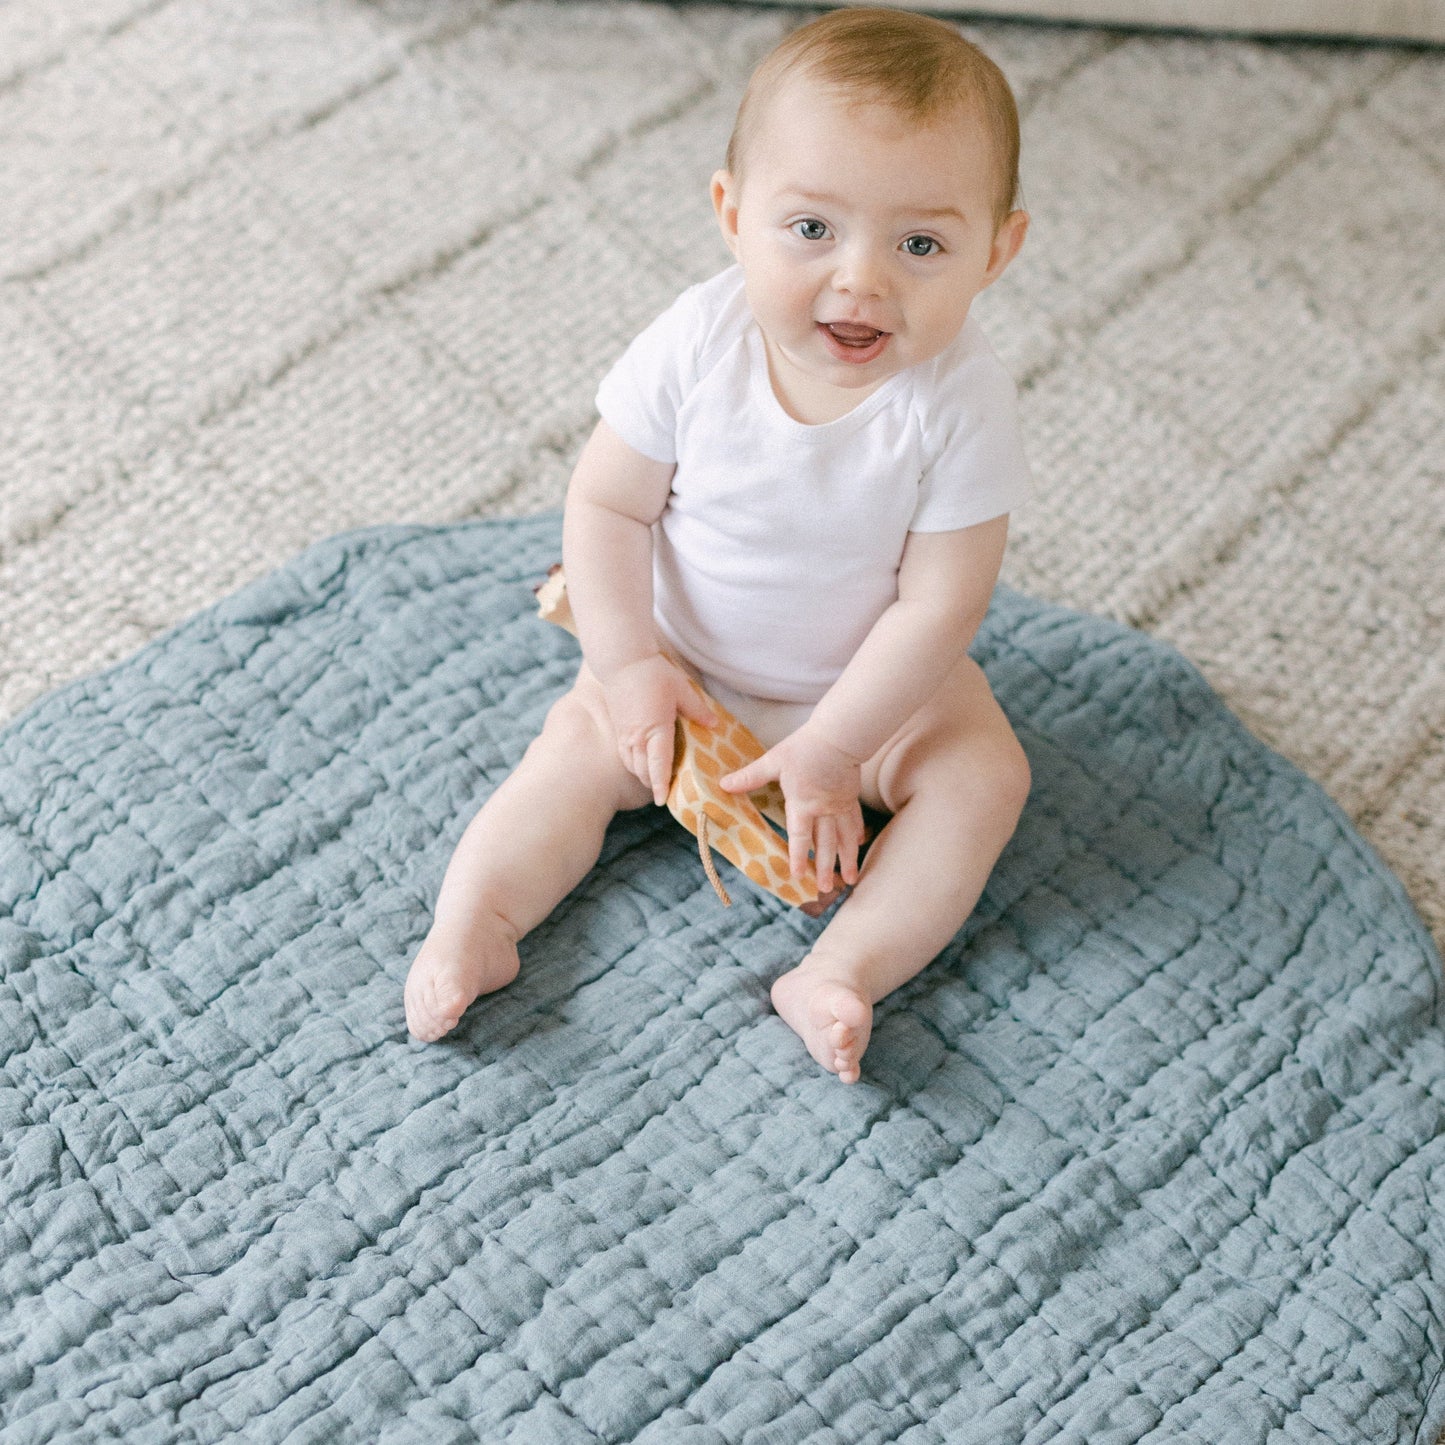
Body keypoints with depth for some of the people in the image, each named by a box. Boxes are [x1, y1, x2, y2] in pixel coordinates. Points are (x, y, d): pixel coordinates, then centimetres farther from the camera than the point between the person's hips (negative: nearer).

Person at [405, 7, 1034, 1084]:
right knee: (584, 743, -13)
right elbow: (606, 504, -14)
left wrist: (832, 748, -24)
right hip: (687, 661, 1)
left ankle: (841, 970, -25)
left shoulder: (960, 403, -29)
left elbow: (939, 604, -25)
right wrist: (630, 665, -18)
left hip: (872, 680, -1)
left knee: (983, 773, -19)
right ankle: (471, 923, -13)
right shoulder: (698, 345, -25)